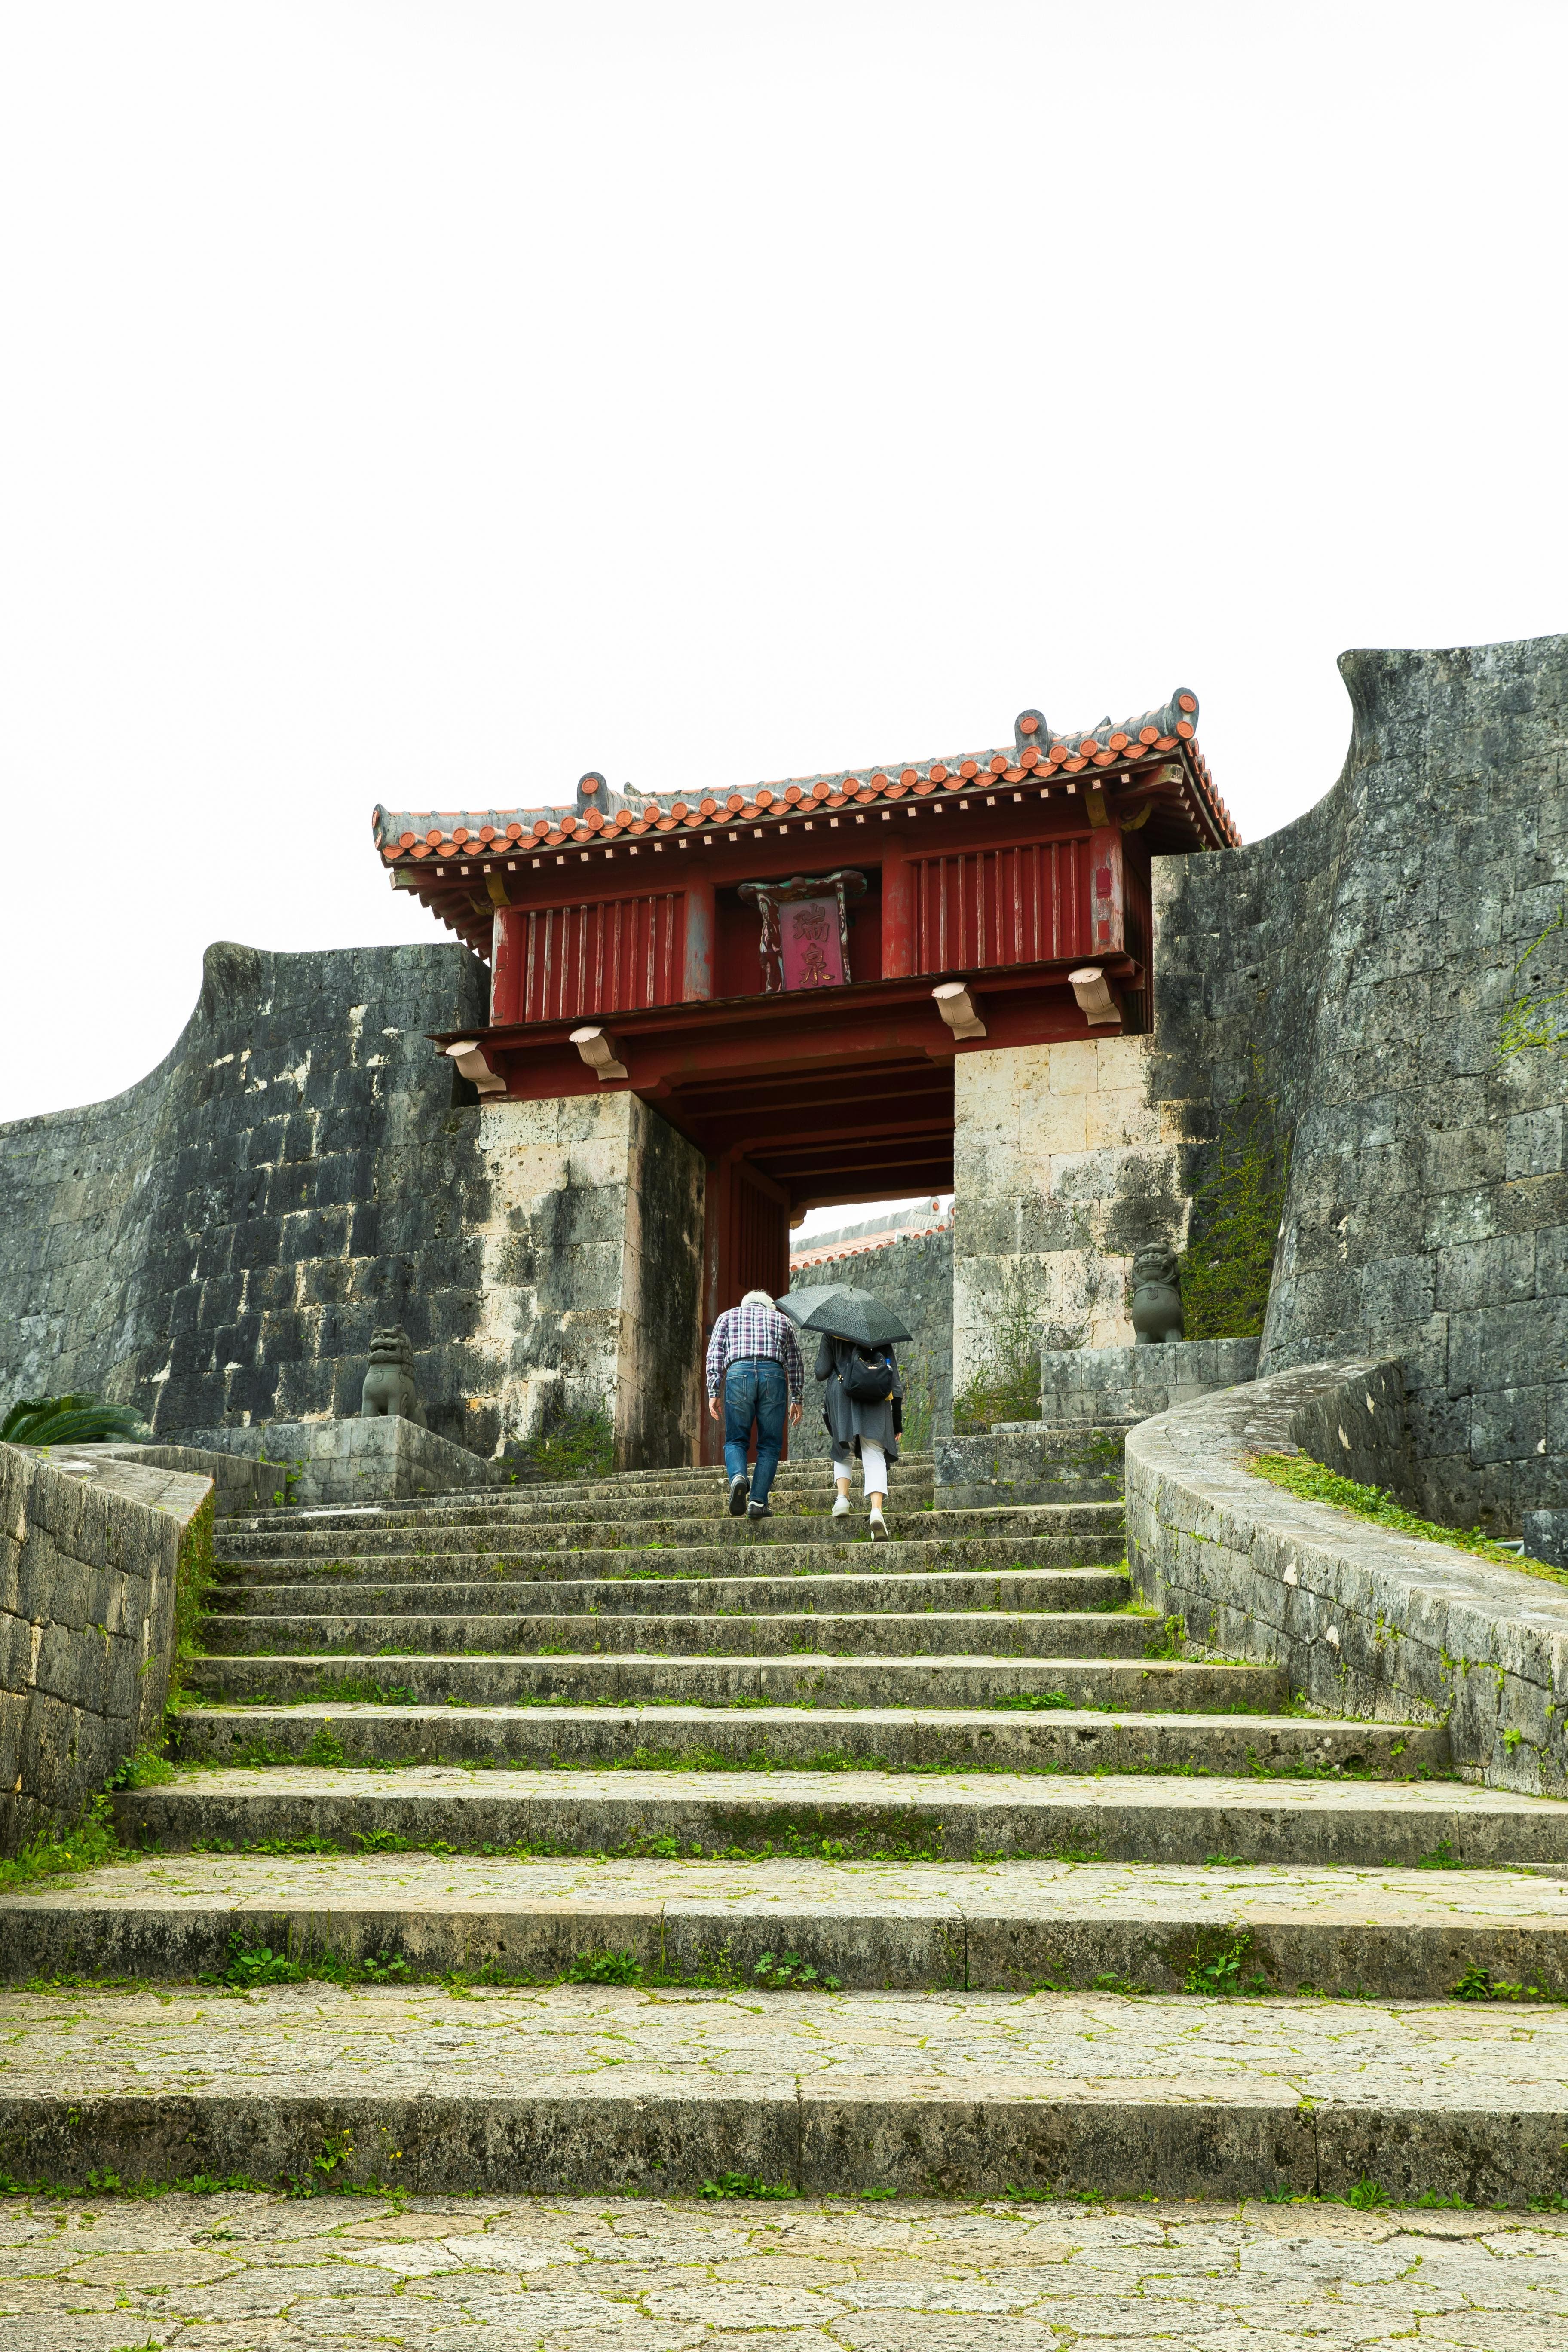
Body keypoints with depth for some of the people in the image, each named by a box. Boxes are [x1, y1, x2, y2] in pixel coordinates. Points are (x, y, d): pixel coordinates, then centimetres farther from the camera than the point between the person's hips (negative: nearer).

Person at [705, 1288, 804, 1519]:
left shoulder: (728, 1315, 25)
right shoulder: (782, 1320, 28)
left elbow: (715, 1354, 12)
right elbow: (795, 1363, 22)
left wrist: (713, 1392, 8)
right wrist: (797, 1399, 23)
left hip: (738, 1372, 0)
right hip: (773, 1374, 0)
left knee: (736, 1440, 8)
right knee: (769, 1445, 6)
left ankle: (738, 1477, -22)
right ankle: (758, 1502, -4)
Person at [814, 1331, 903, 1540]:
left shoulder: (831, 1333, 10)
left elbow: (821, 1373, 3)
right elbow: (895, 1380, 11)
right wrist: (897, 1421, 14)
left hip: (841, 1396, 0)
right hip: (875, 1400, 0)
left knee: (844, 1453, 21)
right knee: (875, 1458, -6)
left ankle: (843, 1496, 0)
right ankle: (876, 1509, -26)